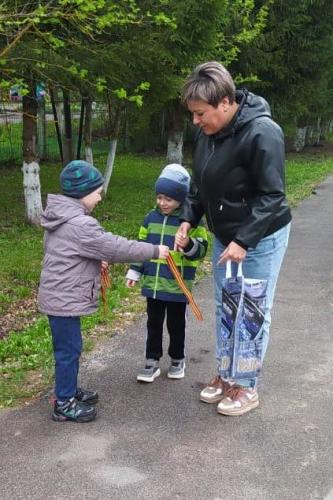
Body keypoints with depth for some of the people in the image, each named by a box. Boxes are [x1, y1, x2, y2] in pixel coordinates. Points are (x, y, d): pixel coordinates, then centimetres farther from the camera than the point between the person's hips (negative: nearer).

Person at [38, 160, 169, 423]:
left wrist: (96, 261, 11)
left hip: (58, 296, 10)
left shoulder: (62, 217, 10)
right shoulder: (79, 224, -24)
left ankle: (69, 390, 35)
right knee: (69, 350, 1)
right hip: (65, 300, -10)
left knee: (69, 347, 21)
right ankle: (65, 404, 12)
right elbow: (117, 247, -21)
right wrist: (154, 251, -12)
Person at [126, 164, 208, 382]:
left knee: (176, 324, 12)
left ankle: (177, 360, 30)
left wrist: (189, 245, -33)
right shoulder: (151, 217, 4)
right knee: (154, 323, 12)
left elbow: (201, 250, -12)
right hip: (152, 283, 4)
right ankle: (152, 362, 23)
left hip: (177, 285, -4)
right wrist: (135, 272, 10)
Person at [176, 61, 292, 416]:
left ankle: (247, 386, 18)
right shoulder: (206, 133, -2)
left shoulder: (261, 133, -26)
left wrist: (244, 240, -28)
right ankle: (224, 373, 32)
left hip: (260, 238, -7)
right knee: (224, 307, 16)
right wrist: (188, 218, -3)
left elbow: (272, 195, -25)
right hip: (224, 236, 8)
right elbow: (200, 183, 10)